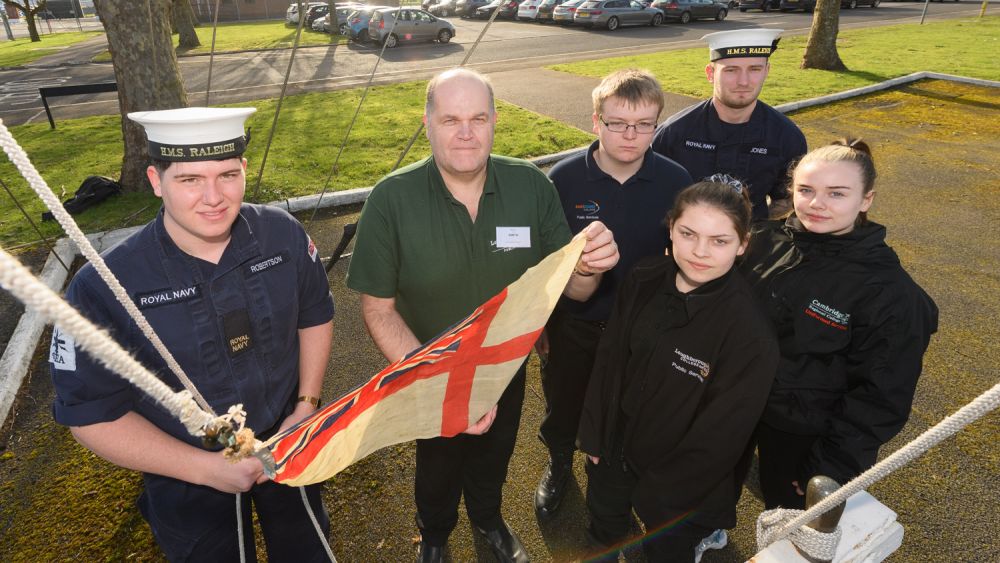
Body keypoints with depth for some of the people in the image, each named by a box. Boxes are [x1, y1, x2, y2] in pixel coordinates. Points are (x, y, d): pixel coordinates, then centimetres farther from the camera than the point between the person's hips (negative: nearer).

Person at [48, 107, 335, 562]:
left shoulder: (284, 235, -17)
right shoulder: (101, 290, -25)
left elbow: (315, 316, -1)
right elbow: (91, 414, -15)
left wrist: (307, 405, -10)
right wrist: (208, 467, -21)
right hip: (189, 479, -2)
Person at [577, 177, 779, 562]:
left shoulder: (751, 335, -28)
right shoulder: (644, 282, -14)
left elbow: (722, 433, -20)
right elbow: (610, 358, -2)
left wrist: (659, 493, -12)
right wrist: (594, 435, 3)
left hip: (679, 485, -4)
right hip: (614, 450, 4)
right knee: (603, 532, 29)